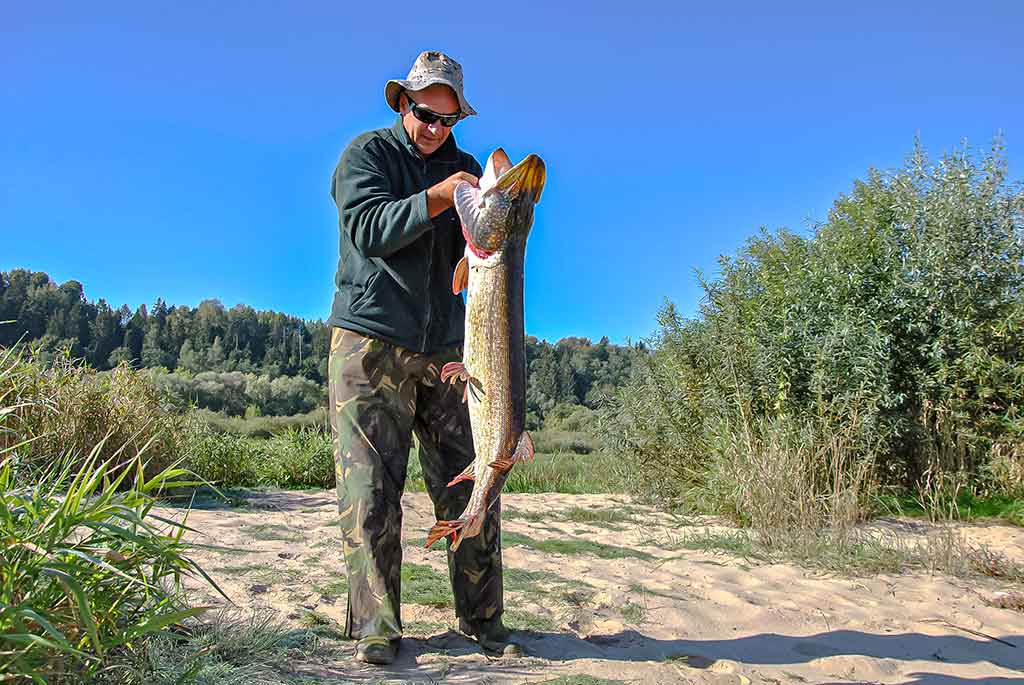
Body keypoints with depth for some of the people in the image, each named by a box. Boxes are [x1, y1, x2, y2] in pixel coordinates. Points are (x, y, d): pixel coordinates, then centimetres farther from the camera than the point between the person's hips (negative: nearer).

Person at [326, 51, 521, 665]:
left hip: (446, 350, 4)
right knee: (371, 493, -3)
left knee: (471, 487, 2)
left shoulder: (465, 169, 16)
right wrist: (437, 197, -22)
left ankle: (482, 619, 14)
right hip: (370, 342, -3)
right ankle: (376, 627, 9)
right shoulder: (368, 153, 5)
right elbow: (368, 228, -12)